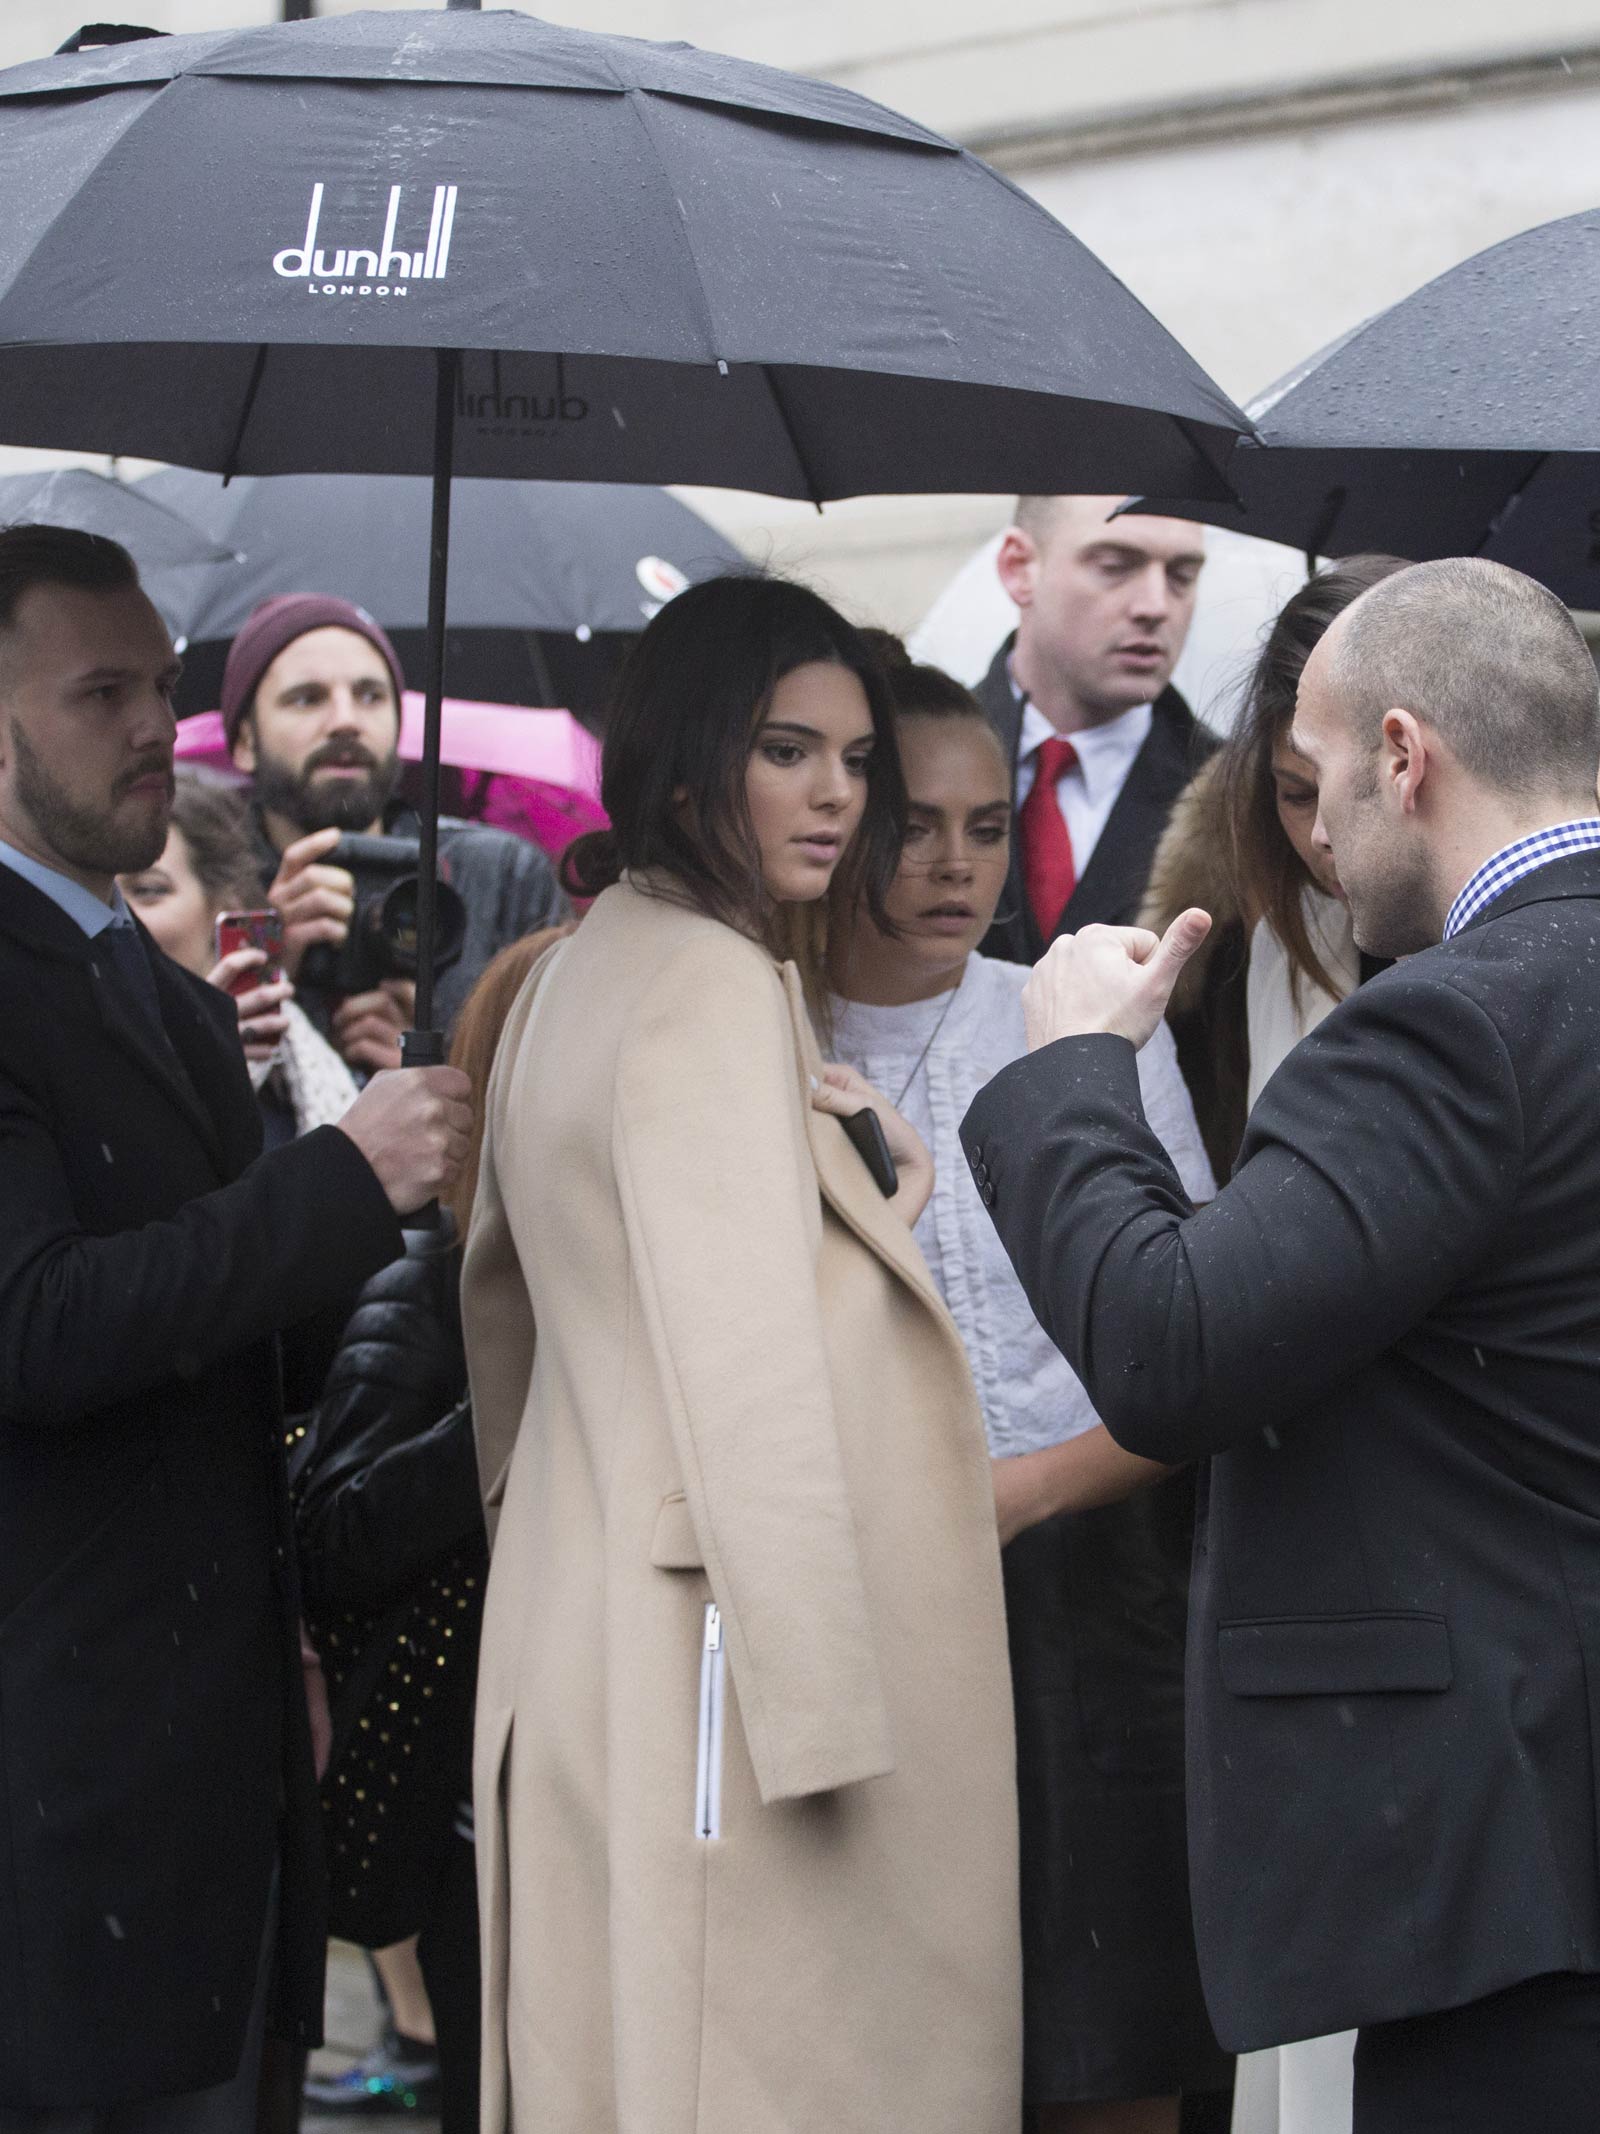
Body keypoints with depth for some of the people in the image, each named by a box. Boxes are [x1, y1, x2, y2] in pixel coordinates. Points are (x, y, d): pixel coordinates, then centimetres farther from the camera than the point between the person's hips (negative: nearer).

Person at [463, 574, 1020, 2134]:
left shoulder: (576, 969, 16)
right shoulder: (715, 981, -14)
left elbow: (500, 1280, 27)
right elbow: (750, 1373, -20)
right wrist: (826, 1710, -20)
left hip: (574, 1636, 10)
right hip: (722, 1659, -10)